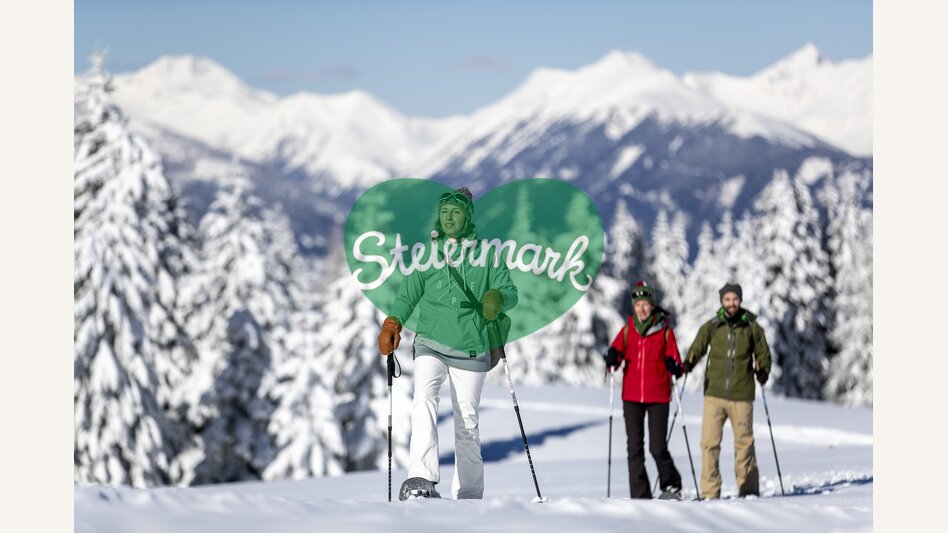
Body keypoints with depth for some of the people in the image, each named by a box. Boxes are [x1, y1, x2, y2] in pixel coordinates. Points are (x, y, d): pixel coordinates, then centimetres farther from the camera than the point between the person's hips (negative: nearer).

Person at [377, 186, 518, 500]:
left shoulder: (485, 253, 6)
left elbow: (510, 291, 2)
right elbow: (409, 295, 12)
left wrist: (498, 299, -21)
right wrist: (393, 324, -4)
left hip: (470, 349, 0)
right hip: (431, 342, 0)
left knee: (467, 422, 3)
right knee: (424, 399, -25)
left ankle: (468, 495, 15)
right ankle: (422, 479, -38)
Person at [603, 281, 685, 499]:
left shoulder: (665, 331, 2)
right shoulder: (628, 330, 8)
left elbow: (674, 360, 3)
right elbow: (617, 351, 1)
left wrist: (674, 367, -19)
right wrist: (612, 358, -22)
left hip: (658, 397, -3)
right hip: (632, 396, 3)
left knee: (658, 447, -6)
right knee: (635, 448, 1)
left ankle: (672, 487, 16)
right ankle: (640, 496, 5)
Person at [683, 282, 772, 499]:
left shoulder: (751, 327, 4)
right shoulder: (712, 326, 6)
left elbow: (763, 354, 10)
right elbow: (697, 347, 4)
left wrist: (763, 371, -9)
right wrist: (689, 362, -16)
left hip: (741, 394, -1)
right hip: (714, 393, 1)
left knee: (744, 443, 4)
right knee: (709, 443, -5)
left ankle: (748, 490, 16)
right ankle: (710, 492, 0)